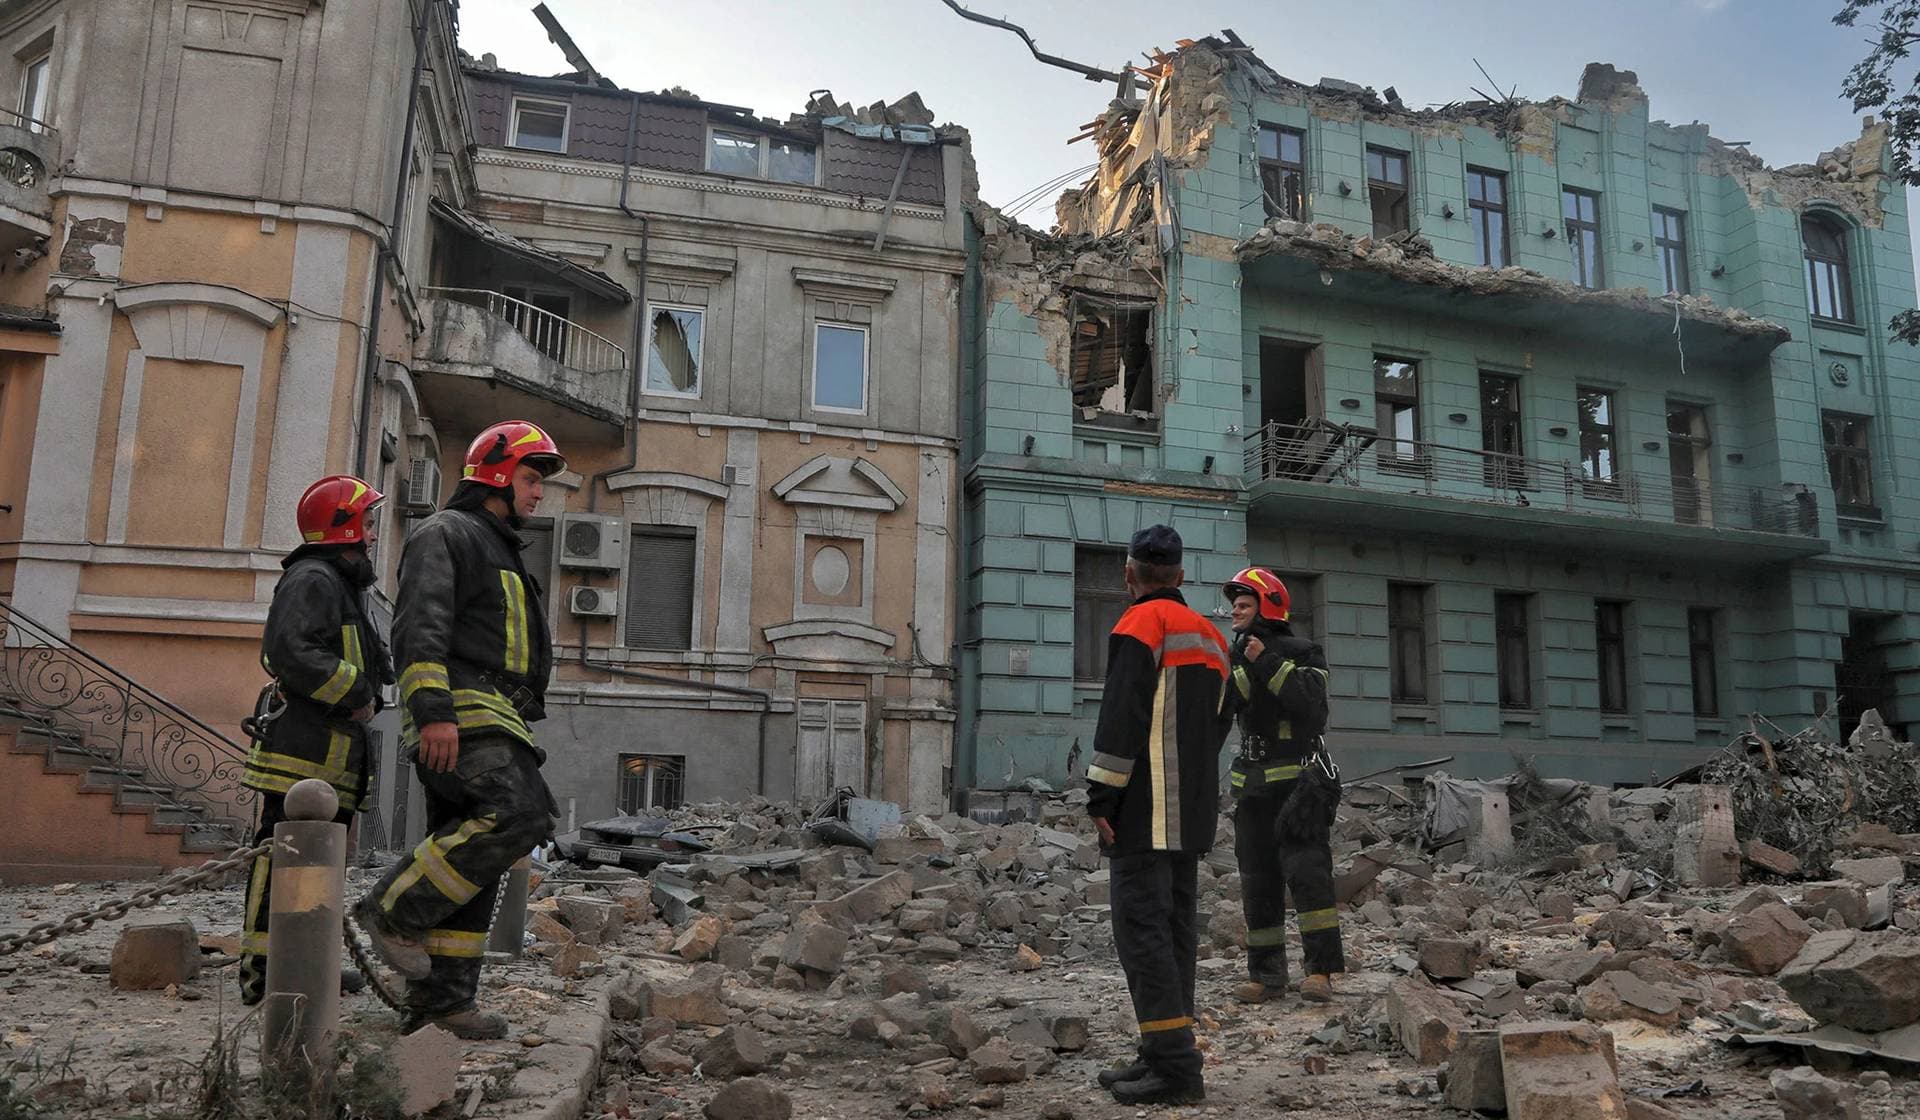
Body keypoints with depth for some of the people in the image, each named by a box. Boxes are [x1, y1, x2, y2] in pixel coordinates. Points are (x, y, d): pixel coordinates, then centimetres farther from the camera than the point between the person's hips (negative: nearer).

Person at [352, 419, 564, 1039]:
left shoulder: (500, 552, 30)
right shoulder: (445, 534, -1)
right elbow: (420, 626, -16)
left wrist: (516, 737, 28)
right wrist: (433, 709, -28)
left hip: (490, 723, 10)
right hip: (459, 712, -10)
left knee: (468, 859, 7)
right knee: (521, 813, -25)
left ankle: (441, 999, 11)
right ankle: (396, 909, -14)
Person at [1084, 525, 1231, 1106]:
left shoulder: (1142, 622, -8)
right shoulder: (1209, 634, 19)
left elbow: (1121, 717, -17)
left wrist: (1100, 798, -15)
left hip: (1146, 810, -9)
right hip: (1193, 812, 9)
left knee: (1141, 926, -8)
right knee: (1175, 925, 12)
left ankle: (1173, 1066, -10)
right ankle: (1168, 1054, 18)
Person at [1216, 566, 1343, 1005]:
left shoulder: (1300, 653, -4)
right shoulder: (1234, 660, 14)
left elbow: (1311, 706, -20)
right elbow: (1216, 722, 5)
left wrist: (1269, 665, -22)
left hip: (1298, 782, -6)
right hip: (1252, 787, 6)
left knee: (1306, 869, -15)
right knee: (1258, 881, 7)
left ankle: (1321, 969, -11)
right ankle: (1266, 975, 13)